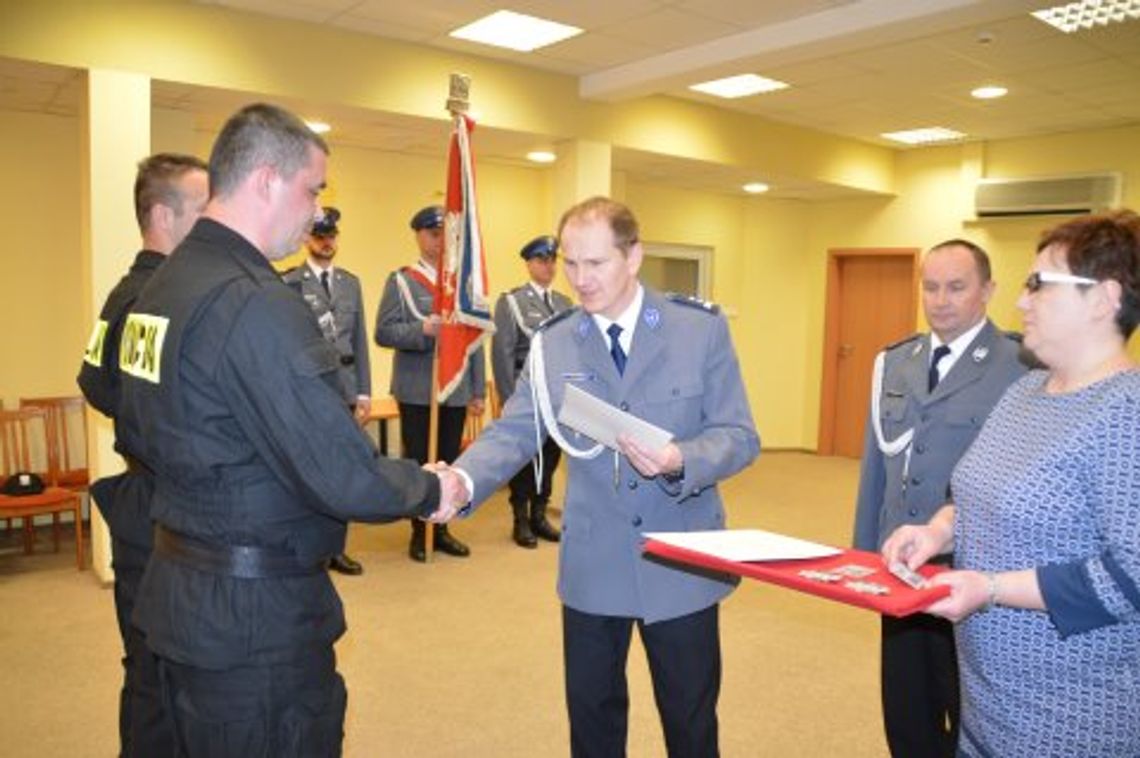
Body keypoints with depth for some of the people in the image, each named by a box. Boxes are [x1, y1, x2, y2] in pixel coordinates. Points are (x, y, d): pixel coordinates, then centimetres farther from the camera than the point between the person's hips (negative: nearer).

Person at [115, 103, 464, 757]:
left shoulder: (160, 287, 5)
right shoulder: (257, 304, -24)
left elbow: (140, 433, 16)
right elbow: (343, 478, -27)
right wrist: (430, 490, -10)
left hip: (180, 594, 9)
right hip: (257, 613, -9)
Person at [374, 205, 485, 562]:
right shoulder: (400, 281, 1)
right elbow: (384, 332, -7)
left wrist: (478, 392, 7)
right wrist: (421, 329, -24)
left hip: (456, 392, 3)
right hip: (416, 393, -3)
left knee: (449, 462, 10)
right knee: (417, 463, 6)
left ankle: (441, 529, 23)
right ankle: (420, 532, 19)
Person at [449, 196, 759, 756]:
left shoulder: (701, 328, -6)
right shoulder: (552, 342, -1)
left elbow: (739, 436, -8)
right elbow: (512, 432, -7)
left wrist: (680, 461, -28)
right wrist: (460, 481, -27)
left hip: (683, 563, -1)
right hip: (592, 565, 2)